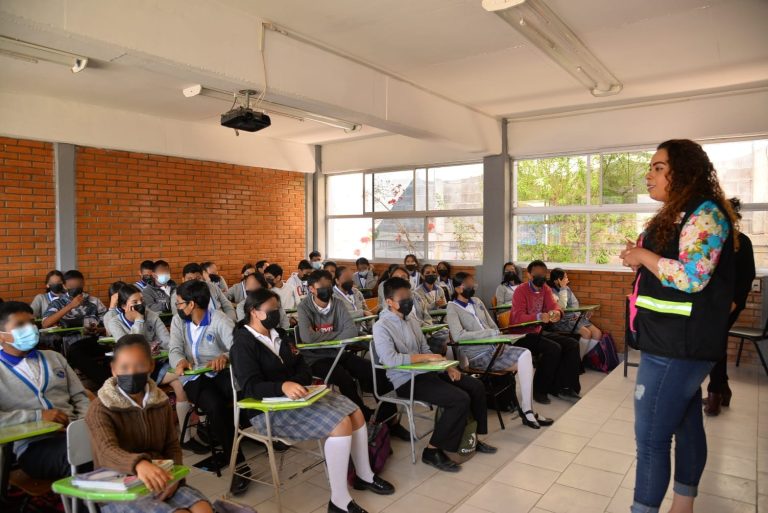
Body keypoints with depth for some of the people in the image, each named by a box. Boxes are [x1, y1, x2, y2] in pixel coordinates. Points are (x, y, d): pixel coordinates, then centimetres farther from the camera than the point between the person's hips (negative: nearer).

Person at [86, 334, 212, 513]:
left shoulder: (160, 402, 7)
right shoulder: (100, 408, -10)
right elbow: (108, 451, -27)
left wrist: (173, 477, -11)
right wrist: (139, 464, -49)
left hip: (159, 482, 5)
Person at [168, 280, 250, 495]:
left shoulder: (219, 319, -2)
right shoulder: (178, 320, 11)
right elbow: (174, 349, -2)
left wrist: (226, 357, -40)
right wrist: (179, 362, -27)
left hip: (220, 372, -1)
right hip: (194, 377, 1)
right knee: (216, 406, -31)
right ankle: (239, 463, -25)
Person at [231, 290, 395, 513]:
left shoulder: (278, 334, 12)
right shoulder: (243, 344, -12)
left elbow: (302, 365, 10)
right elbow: (250, 386, -23)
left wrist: (298, 383, -13)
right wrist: (283, 386, -40)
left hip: (294, 395, 8)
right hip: (269, 410, -8)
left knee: (355, 412, -2)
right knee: (341, 424, -24)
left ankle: (364, 475, 16)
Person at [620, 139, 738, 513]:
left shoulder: (705, 213, -15)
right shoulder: (677, 214, 15)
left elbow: (691, 276, -26)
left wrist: (643, 255, -14)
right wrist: (639, 259, 5)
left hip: (678, 346, -10)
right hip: (676, 342, 10)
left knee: (651, 436, -5)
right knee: (686, 426, 17)